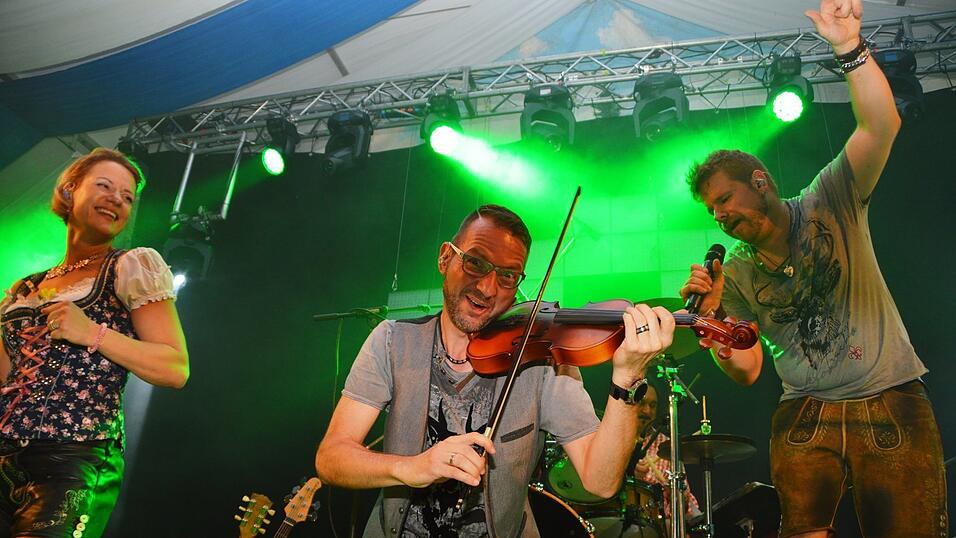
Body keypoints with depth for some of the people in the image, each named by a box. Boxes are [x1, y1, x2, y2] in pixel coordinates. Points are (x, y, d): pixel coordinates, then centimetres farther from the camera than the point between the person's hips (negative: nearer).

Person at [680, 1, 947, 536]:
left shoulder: (831, 203, 1)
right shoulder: (735, 273, 8)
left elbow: (881, 126, -15)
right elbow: (746, 371, 6)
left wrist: (851, 49, -26)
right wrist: (711, 315, -9)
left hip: (892, 404, -2)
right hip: (804, 417, 2)